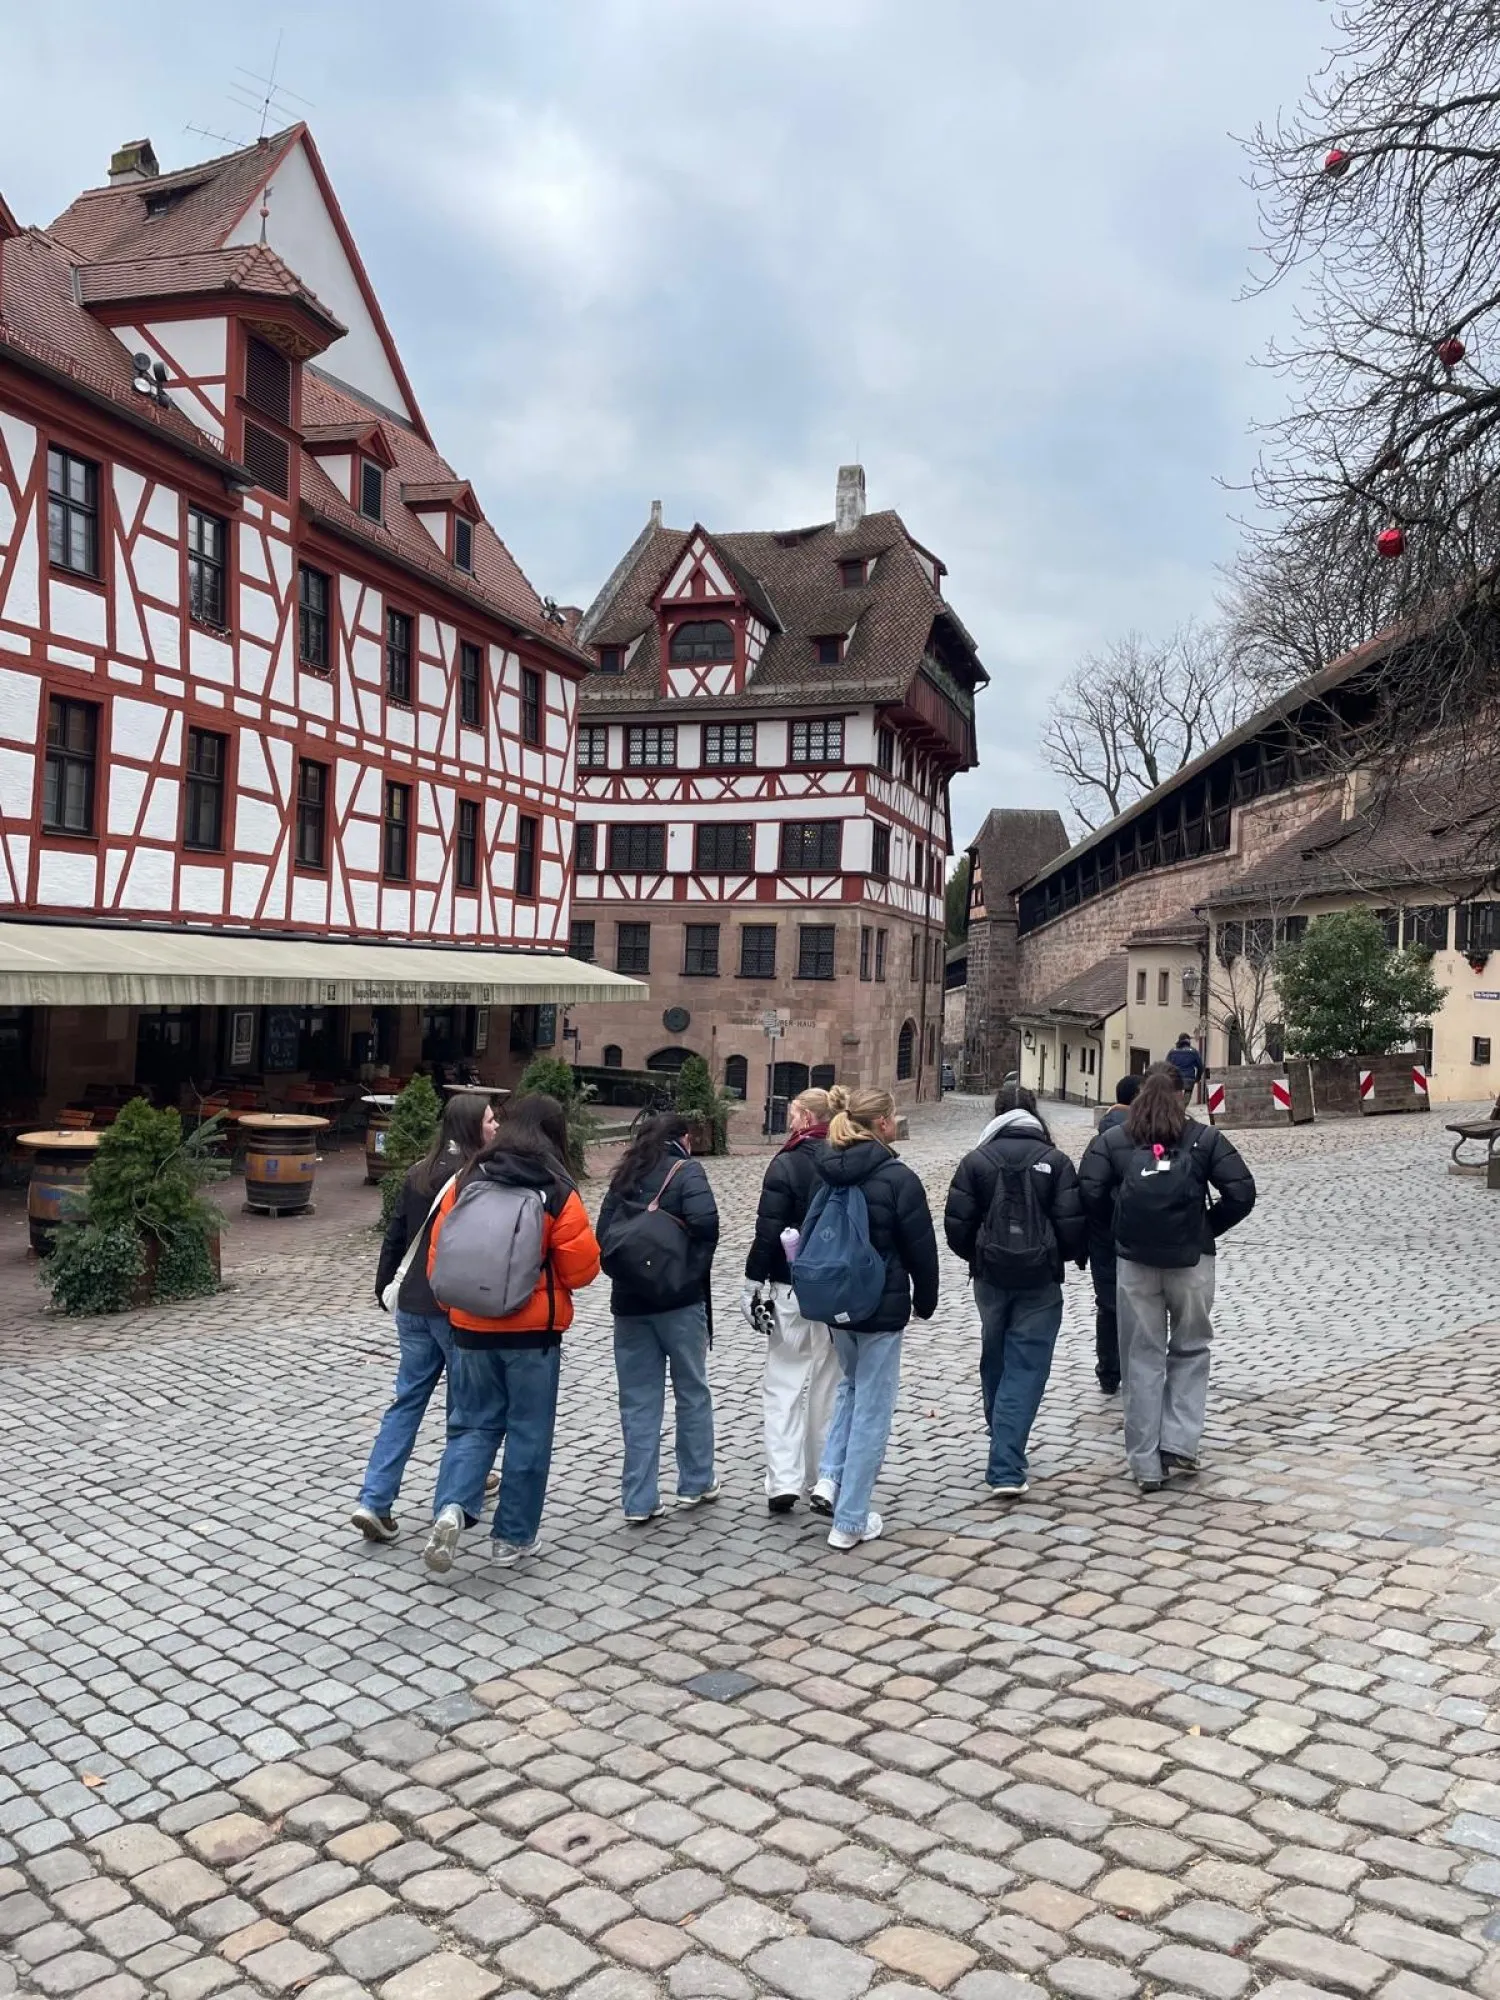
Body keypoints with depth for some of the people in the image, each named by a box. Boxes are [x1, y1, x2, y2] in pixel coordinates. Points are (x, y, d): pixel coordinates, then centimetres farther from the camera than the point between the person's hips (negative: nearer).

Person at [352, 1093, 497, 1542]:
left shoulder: (418, 1173, 7)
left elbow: (394, 1235, 10)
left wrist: (383, 1287, 20)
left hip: (413, 1306, 6)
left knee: (406, 1401, 9)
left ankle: (374, 1501, 1)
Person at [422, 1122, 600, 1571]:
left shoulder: (463, 1187, 2)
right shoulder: (557, 1195, -7)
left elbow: (437, 1261, 7)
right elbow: (582, 1269, -7)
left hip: (472, 1330, 3)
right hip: (534, 1332, -3)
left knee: (473, 1424, 15)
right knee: (528, 1434, 9)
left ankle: (451, 1508, -8)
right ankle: (512, 1537, 15)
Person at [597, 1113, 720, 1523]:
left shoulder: (624, 1176, 12)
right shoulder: (685, 1171, -3)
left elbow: (604, 1234, 9)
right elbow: (705, 1222, -18)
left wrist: (622, 1272, 10)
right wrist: (697, 1268, -3)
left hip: (629, 1300, 4)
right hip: (679, 1297, -4)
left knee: (638, 1401, 8)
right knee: (692, 1391, 13)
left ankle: (639, 1500, 9)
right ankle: (695, 1483, 24)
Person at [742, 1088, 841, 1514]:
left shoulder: (786, 1164, -12)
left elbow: (769, 1231, -16)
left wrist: (755, 1283, -8)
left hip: (792, 1289, -4)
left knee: (784, 1383, 4)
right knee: (830, 1384, 14)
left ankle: (784, 1481, -3)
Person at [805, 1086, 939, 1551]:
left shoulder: (827, 1172, 2)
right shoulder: (897, 1177, -16)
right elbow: (921, 1247, -11)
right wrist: (925, 1300, 5)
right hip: (881, 1306, -6)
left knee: (852, 1384, 28)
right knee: (872, 1408, 5)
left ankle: (830, 1477, 14)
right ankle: (850, 1522, 11)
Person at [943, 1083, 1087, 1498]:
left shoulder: (976, 1160, -2)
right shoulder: (1055, 1161, -5)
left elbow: (956, 1224, -4)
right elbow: (1072, 1225, -8)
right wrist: (1063, 1257, 13)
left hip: (990, 1277, 2)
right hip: (1040, 1280, -2)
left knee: (995, 1361, 20)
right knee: (1026, 1369, 0)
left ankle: (1002, 1444, 36)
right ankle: (1006, 1469, -7)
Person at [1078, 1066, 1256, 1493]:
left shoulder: (1112, 1140, 2)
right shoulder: (1205, 1138, 1)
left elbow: (1091, 1193, -11)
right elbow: (1241, 1194, -7)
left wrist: (1118, 1230, 5)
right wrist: (1209, 1228, 8)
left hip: (1134, 1262, 1)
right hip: (1192, 1260, 0)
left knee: (1142, 1360, 7)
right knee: (1190, 1351, 17)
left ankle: (1147, 1465, 10)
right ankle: (1179, 1443, 7)